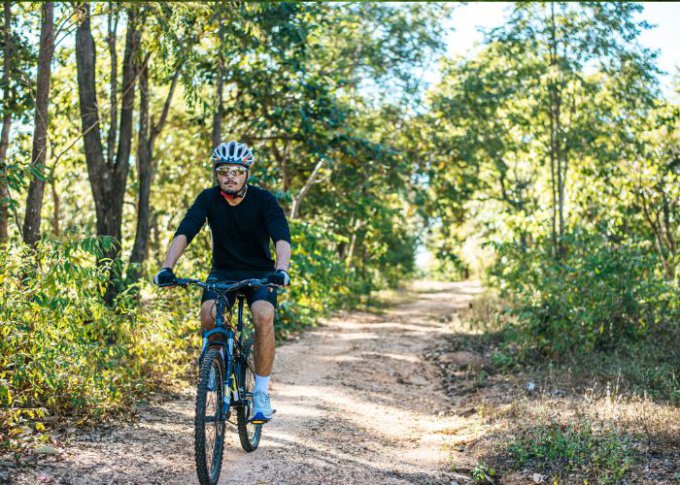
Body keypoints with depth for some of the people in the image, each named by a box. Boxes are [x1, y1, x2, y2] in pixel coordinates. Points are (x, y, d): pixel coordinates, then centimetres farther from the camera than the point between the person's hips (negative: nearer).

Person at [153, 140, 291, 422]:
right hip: (223, 271, 2)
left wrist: (281, 269, -47)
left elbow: (282, 238, -28)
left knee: (263, 315, -30)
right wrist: (166, 268, -37)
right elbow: (184, 233, -21)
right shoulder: (208, 199, -11)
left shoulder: (263, 200, -16)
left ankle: (261, 393, -17)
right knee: (208, 313, -28)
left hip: (260, 272, -2)